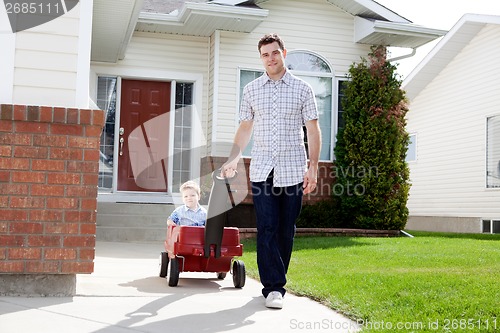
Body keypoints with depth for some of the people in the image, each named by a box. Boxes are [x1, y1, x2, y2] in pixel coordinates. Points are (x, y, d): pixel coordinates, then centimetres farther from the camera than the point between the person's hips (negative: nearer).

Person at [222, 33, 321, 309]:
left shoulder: (302, 89, 5)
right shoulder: (251, 90, 10)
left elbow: (312, 130, 4)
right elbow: (245, 128, 16)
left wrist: (313, 166, -4)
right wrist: (232, 160, 8)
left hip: (293, 170, 0)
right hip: (262, 170, 1)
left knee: (286, 230, 5)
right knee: (267, 229, -6)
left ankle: (276, 282, 18)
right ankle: (273, 287, -4)